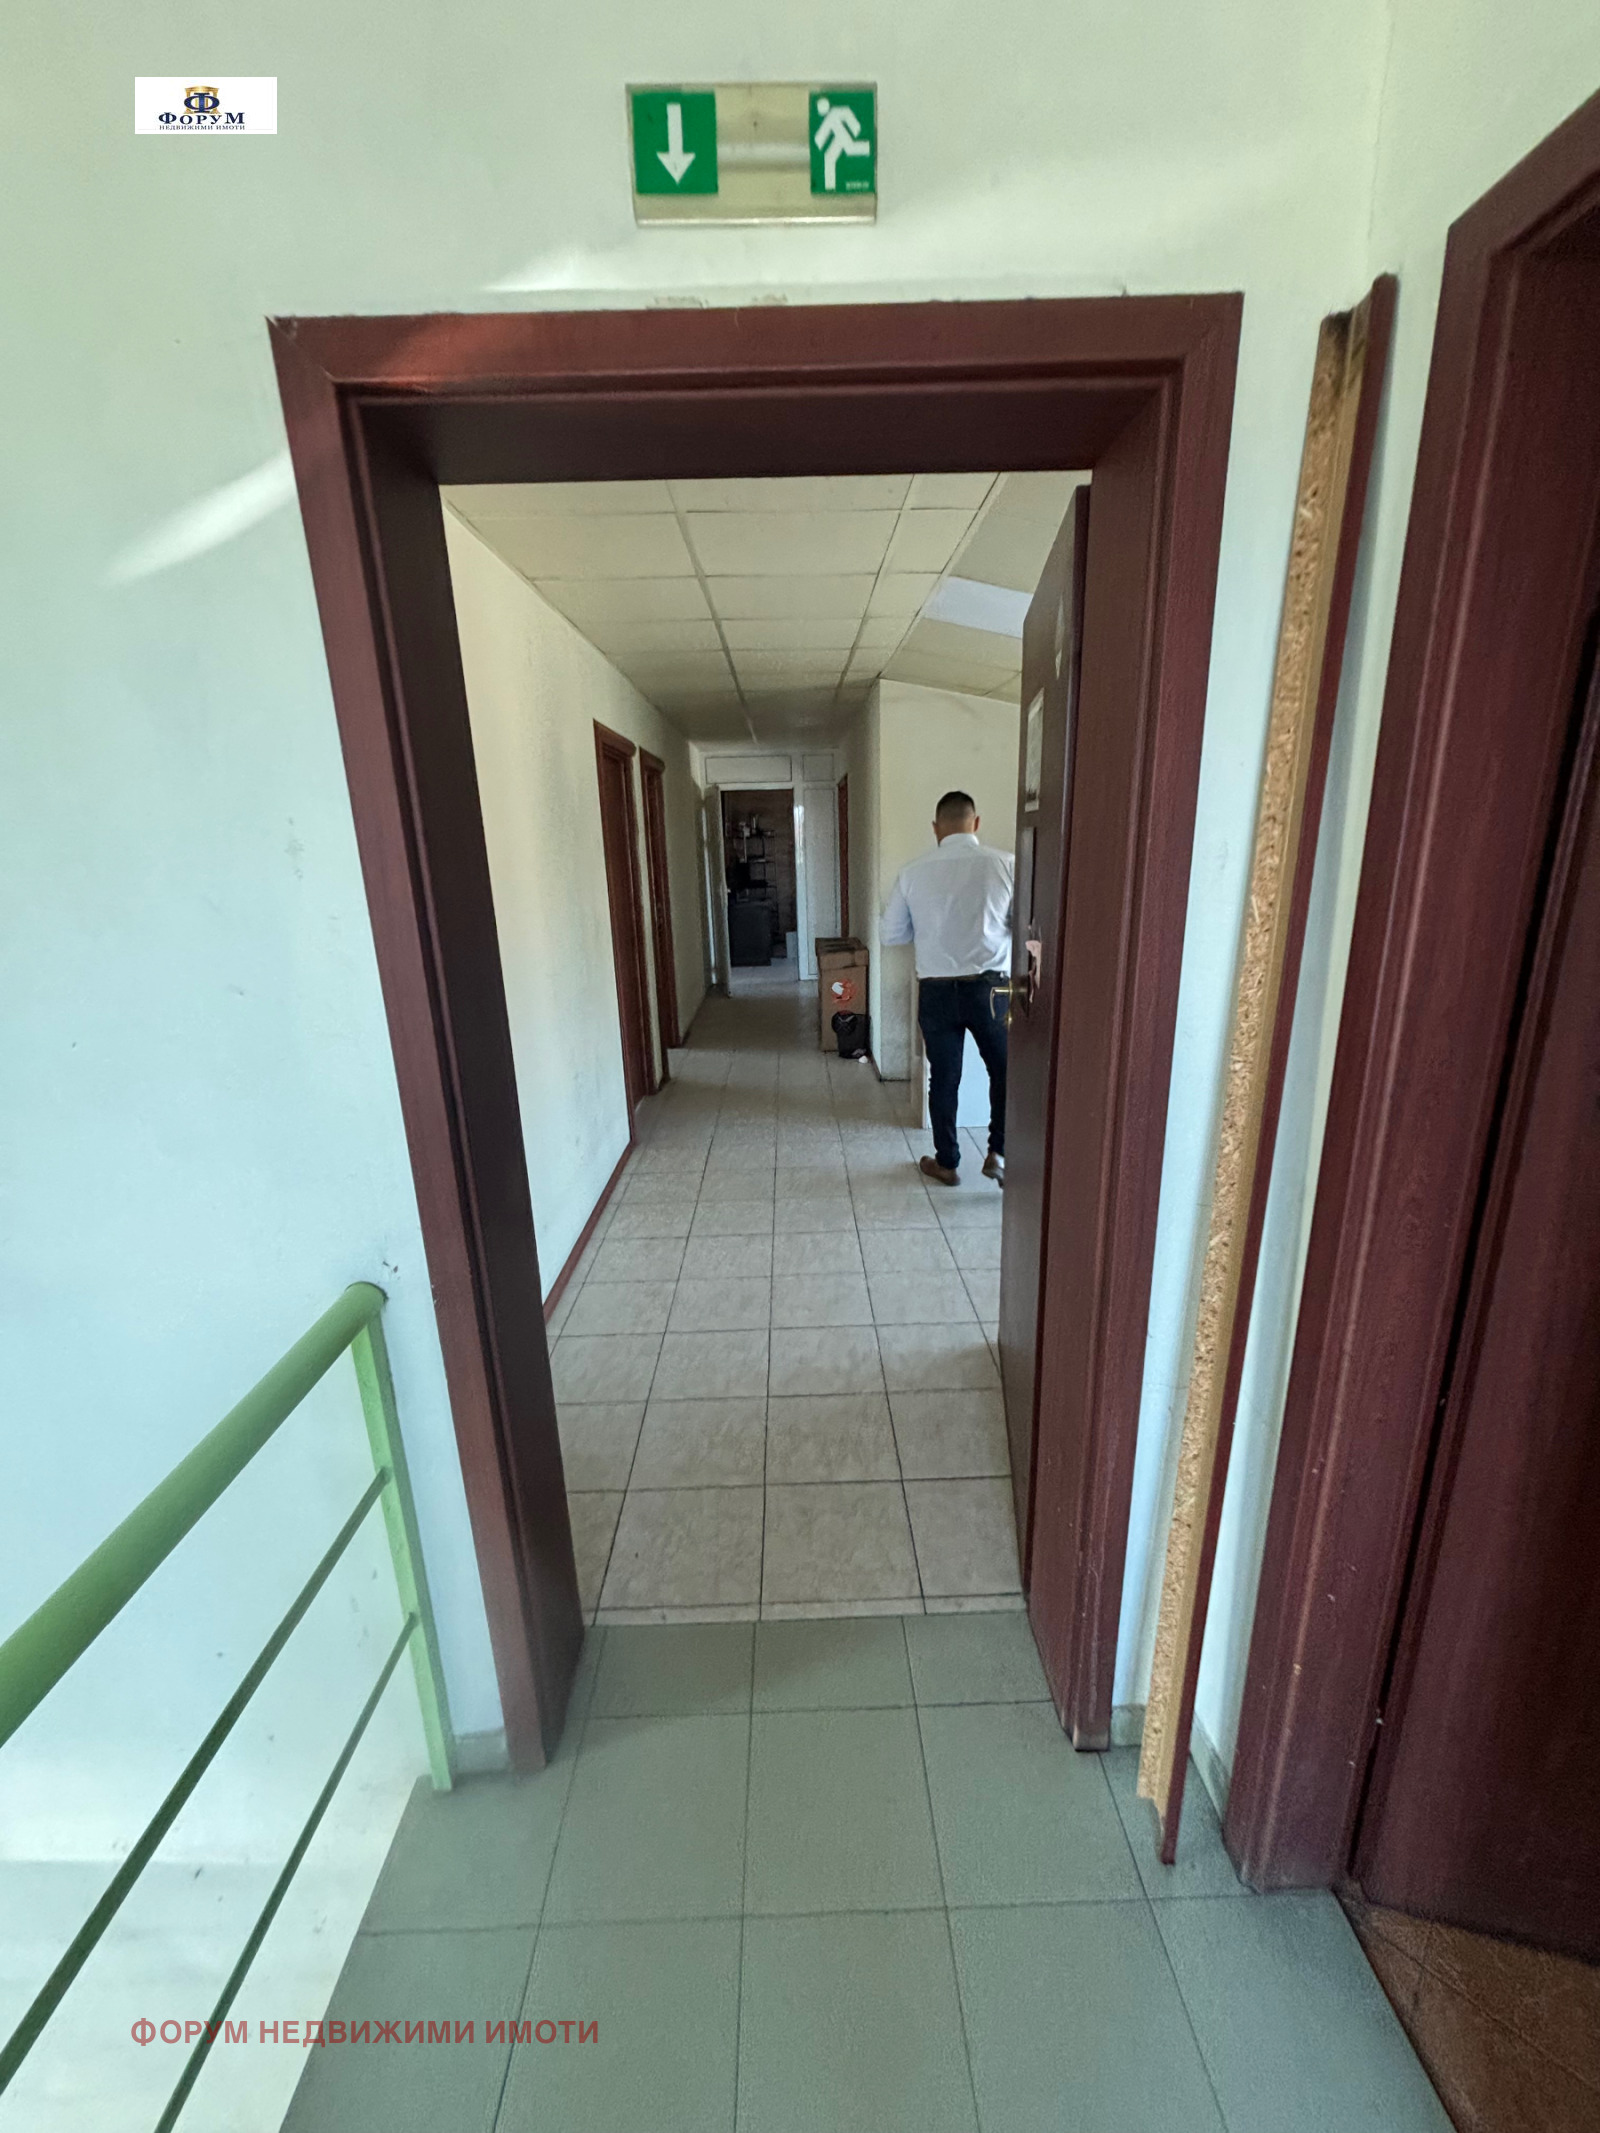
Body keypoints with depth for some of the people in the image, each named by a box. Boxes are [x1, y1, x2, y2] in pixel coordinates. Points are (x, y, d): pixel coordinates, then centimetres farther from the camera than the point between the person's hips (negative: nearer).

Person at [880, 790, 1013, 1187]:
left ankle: (947, 1163, 25)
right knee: (1005, 1073, 18)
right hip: (989, 988, -1)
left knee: (943, 1079, 14)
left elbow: (890, 935, 5)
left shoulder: (914, 871, -2)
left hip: (936, 990, 2)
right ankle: (998, 1154, 14)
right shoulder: (1005, 864, -7)